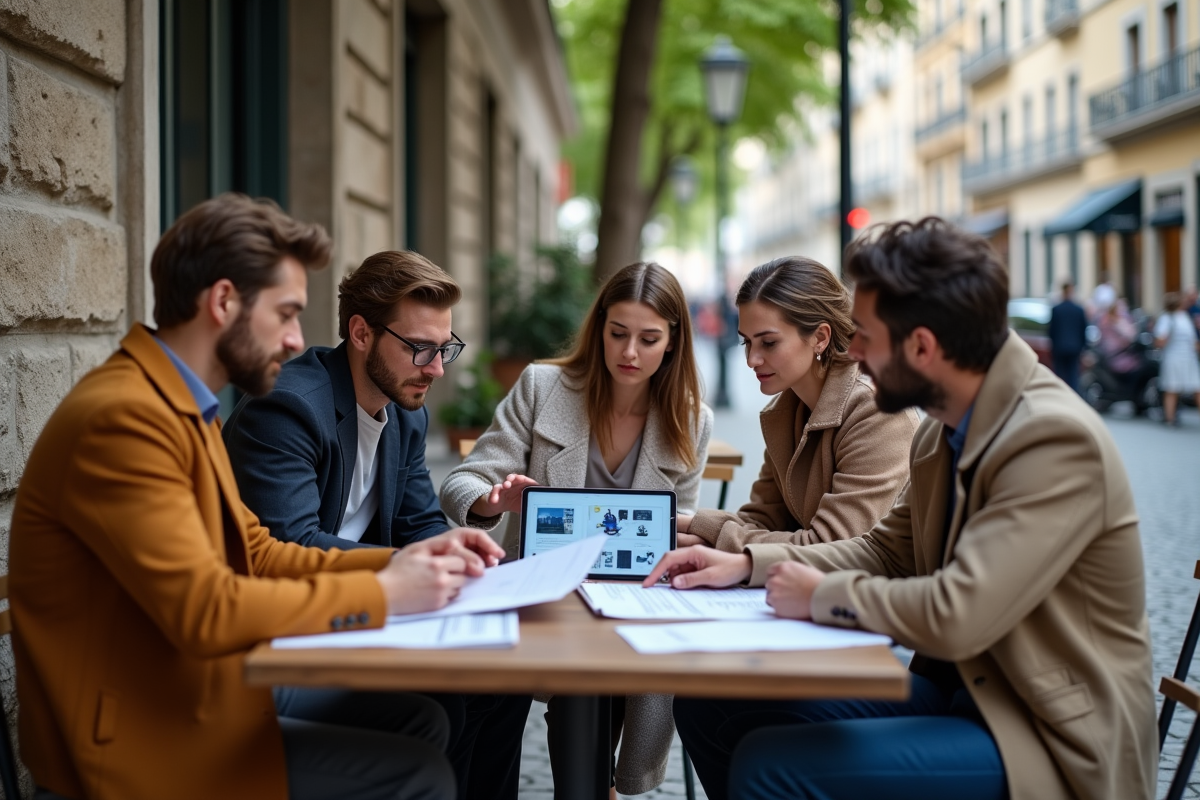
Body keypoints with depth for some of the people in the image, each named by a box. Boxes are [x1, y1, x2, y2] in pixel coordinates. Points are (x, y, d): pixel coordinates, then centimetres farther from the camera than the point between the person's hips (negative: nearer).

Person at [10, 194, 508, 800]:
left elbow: (258, 554, 11)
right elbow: (206, 611, -27)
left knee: (420, 720, 8)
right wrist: (382, 594, -19)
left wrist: (396, 563, -2)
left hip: (189, 700, 10)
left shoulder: (181, 407, 11)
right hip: (138, 744, -10)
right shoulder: (121, 418, -21)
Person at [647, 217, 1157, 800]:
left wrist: (823, 596, -15)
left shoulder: (1056, 440, -23)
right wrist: (749, 564, 6)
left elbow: (956, 617, -30)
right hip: (952, 688, 9)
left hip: (1053, 746, -8)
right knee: (708, 707, 4)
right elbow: (888, 550, 17)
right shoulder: (945, 430, 4)